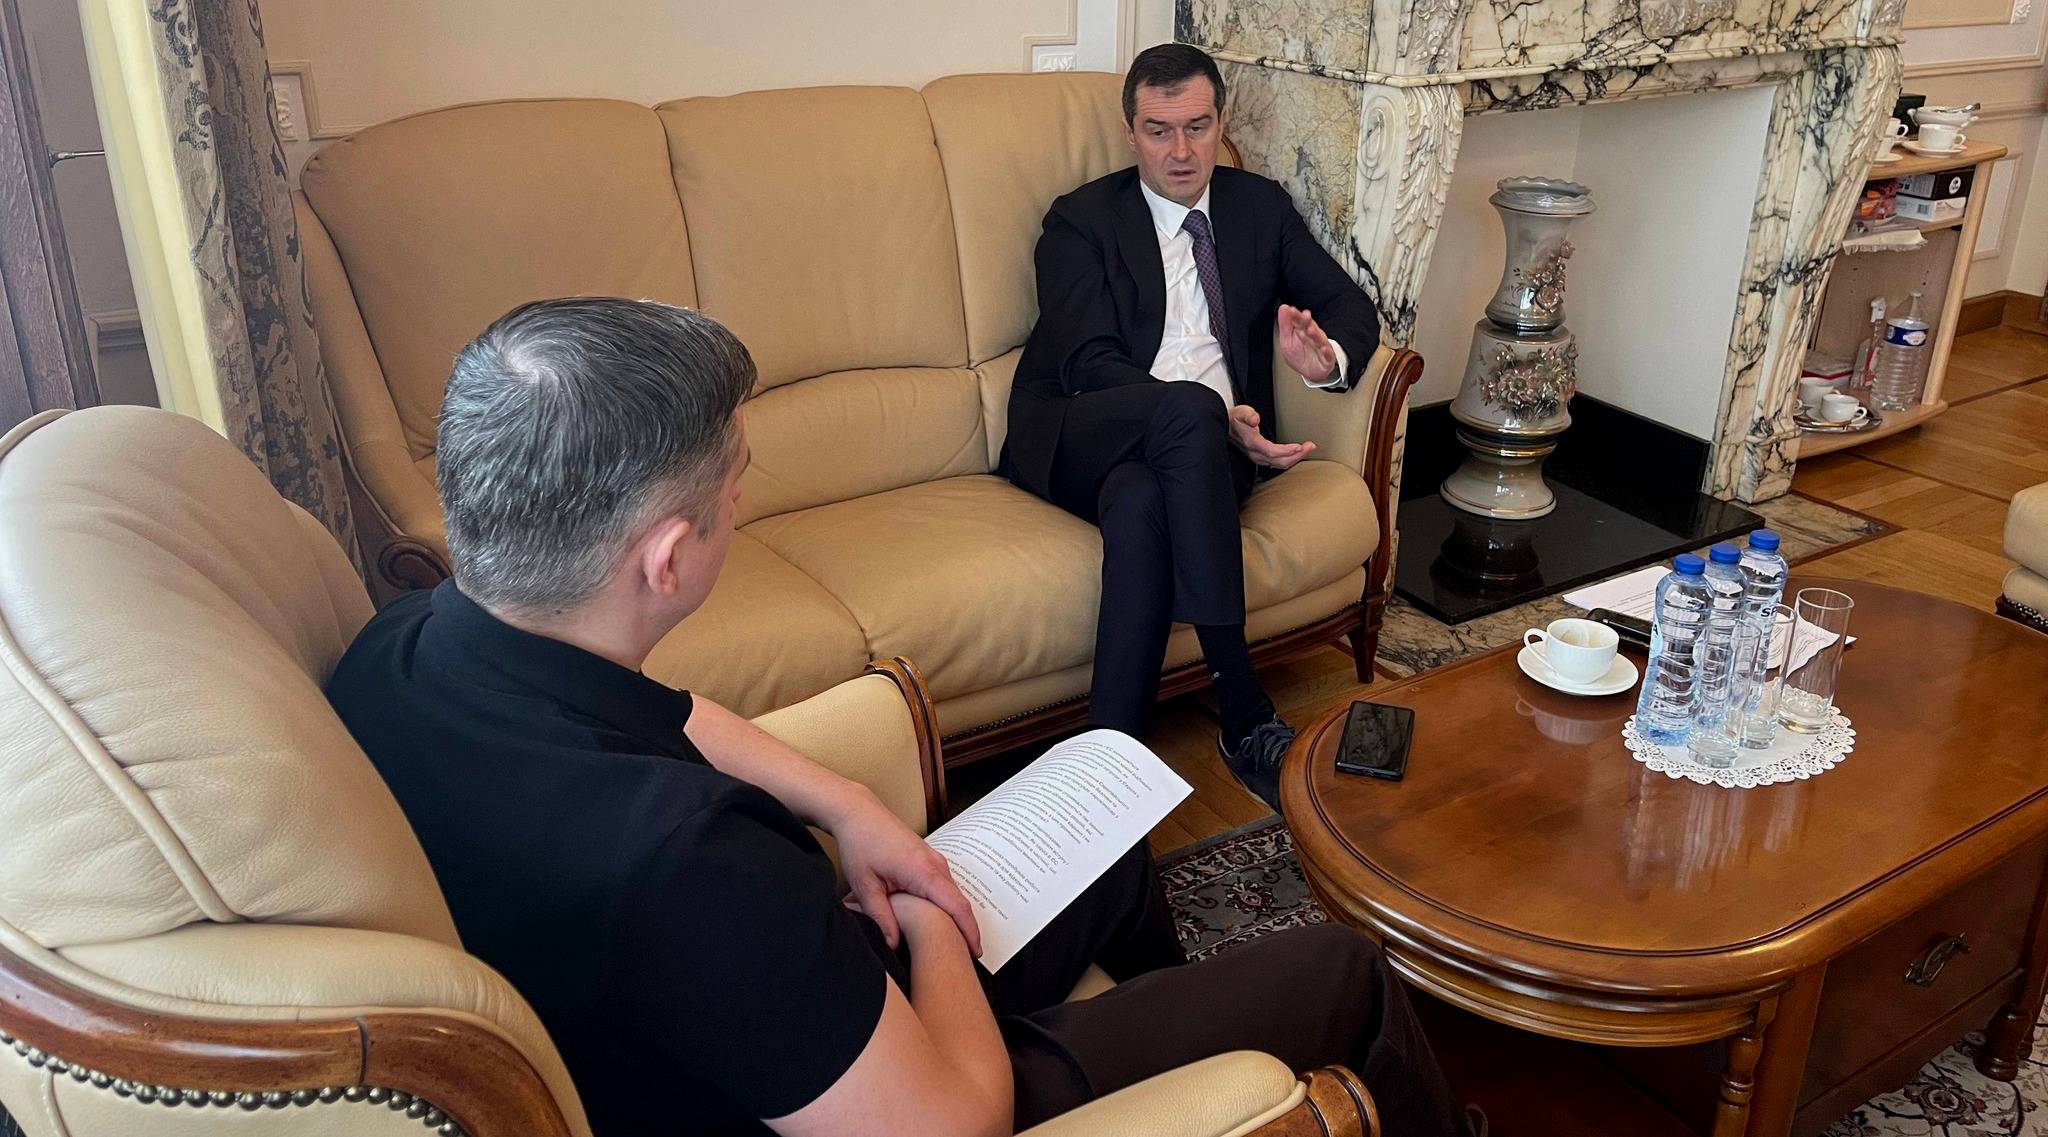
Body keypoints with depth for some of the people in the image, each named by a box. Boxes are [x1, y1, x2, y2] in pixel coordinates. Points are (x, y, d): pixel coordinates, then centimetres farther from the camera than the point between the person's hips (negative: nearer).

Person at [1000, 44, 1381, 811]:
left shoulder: (1260, 207, 19)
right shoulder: (1081, 221, 6)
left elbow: (1351, 306, 14)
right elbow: (1089, 362, -8)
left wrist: (1328, 357, -14)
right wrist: (1217, 419, -22)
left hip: (1209, 441, 2)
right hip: (1080, 439, -2)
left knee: (1140, 504, -36)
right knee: (1188, 410, -37)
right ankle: (1244, 713, -36)